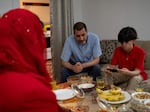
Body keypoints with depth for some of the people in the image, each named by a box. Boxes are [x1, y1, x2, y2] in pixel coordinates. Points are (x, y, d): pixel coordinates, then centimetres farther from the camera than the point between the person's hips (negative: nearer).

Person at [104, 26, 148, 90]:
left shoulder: (140, 52, -22)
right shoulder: (117, 50, -10)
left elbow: (137, 71, -27)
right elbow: (112, 65, -12)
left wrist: (128, 73, -49)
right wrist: (109, 69, -37)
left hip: (136, 75, -3)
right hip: (122, 74, 3)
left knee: (135, 78, -35)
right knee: (108, 75, -19)